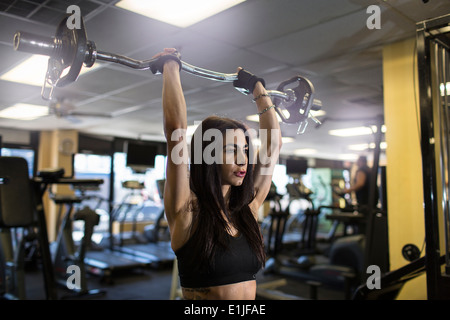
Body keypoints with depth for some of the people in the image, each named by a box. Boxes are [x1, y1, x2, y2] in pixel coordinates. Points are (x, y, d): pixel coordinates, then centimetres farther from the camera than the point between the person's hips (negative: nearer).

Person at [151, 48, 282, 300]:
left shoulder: (248, 206, 2)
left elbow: (273, 142, 7)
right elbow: (176, 129, -18)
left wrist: (258, 86, 15)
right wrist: (171, 66, -10)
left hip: (250, 294, 4)